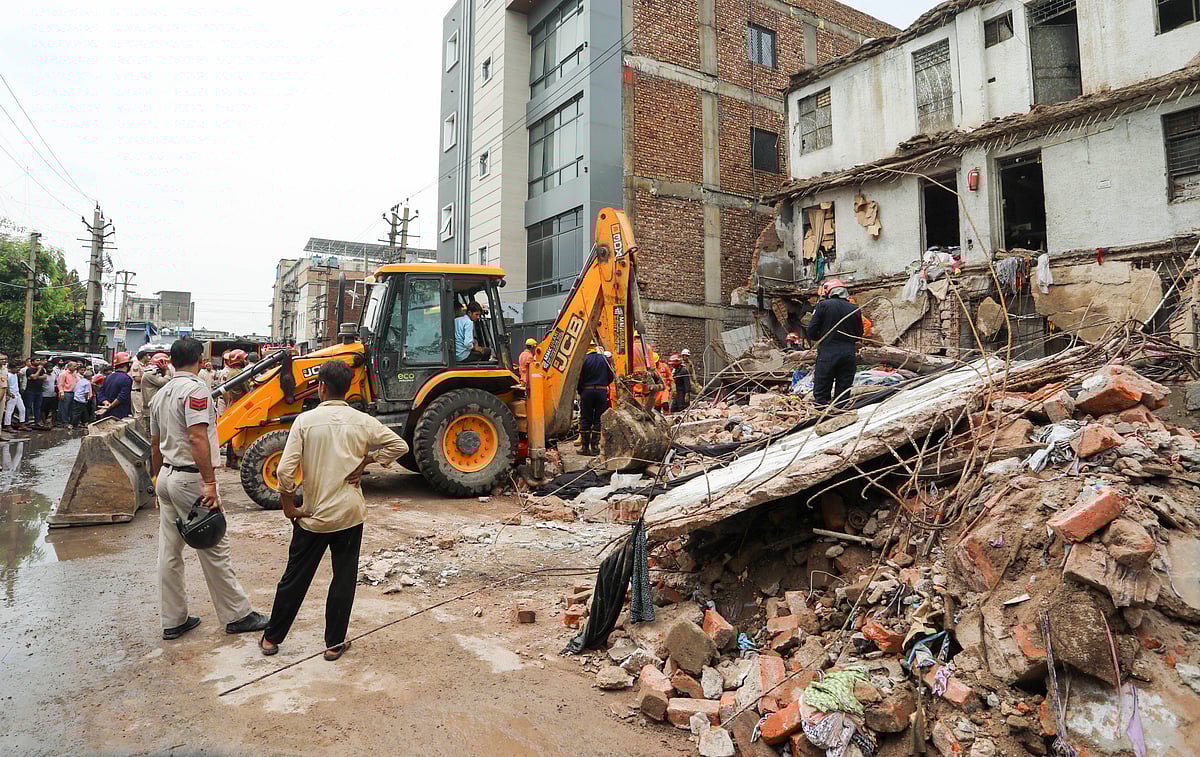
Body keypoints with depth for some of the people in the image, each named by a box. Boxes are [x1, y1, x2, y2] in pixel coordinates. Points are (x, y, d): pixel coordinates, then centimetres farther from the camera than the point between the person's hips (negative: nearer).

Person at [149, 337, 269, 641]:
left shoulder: (159, 395, 13)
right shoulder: (195, 389, -14)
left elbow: (155, 444, 20)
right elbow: (198, 438, -23)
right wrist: (210, 483, -24)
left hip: (166, 477, 9)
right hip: (191, 479, -9)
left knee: (169, 552, 12)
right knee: (214, 550, -1)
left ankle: (173, 621, 21)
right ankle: (237, 615, 9)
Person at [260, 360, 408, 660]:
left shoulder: (305, 420, -10)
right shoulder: (362, 421, -5)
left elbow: (285, 470, -15)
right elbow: (399, 445, -3)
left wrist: (288, 505, -2)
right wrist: (366, 461, 0)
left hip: (313, 515, 0)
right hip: (349, 514, 0)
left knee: (295, 577, 15)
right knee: (344, 578, 12)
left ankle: (271, 638, 30)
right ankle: (334, 643, 19)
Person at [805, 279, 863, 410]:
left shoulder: (823, 306, -5)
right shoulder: (855, 309, 4)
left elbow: (811, 330, -7)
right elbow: (859, 335, 10)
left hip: (827, 352, -3)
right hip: (849, 354, 3)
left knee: (821, 393, 4)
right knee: (844, 392, 10)